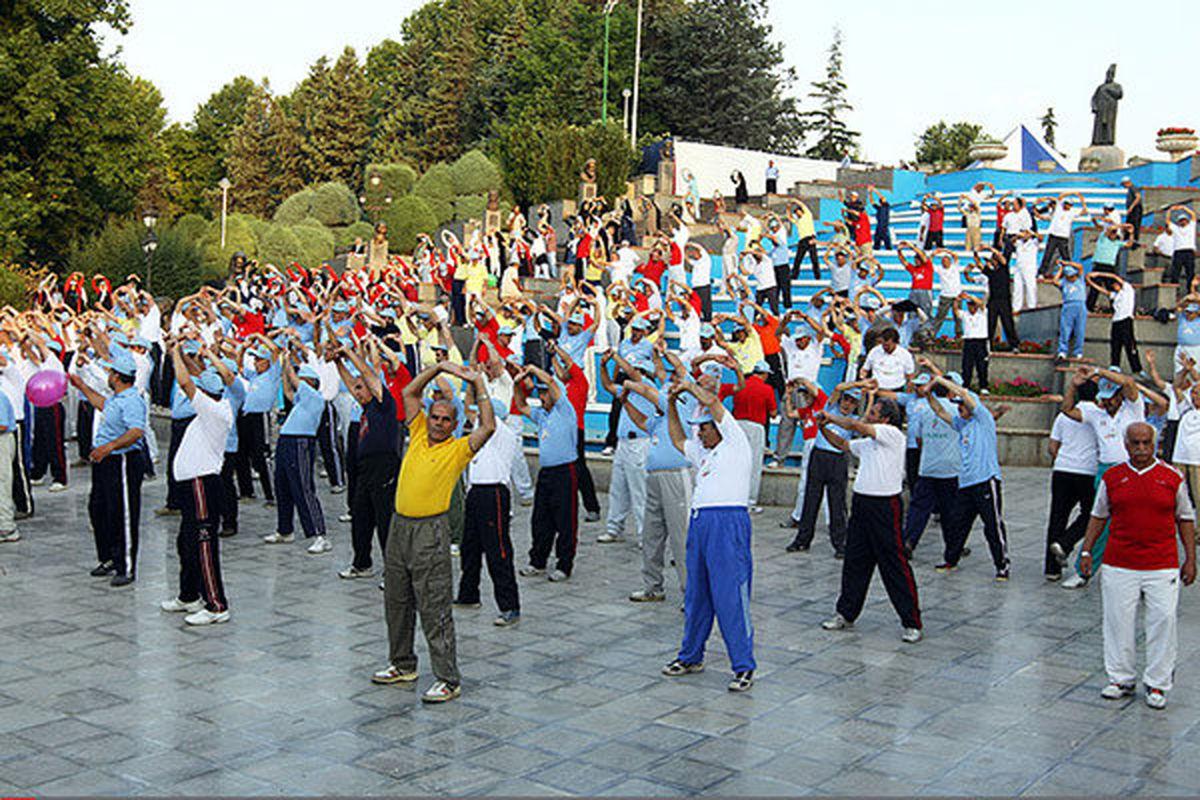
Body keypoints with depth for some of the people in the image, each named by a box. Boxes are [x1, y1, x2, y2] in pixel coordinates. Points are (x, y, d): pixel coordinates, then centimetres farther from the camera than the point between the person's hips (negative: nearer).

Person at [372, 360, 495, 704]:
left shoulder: (458, 448, -3)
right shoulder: (419, 435, 12)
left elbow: (488, 427, -17)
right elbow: (410, 392, 14)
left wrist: (478, 383, -12)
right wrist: (440, 367, 7)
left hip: (431, 532, -6)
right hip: (400, 525, 6)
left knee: (434, 610, -5)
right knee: (396, 602, 16)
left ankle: (448, 680, 0)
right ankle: (402, 666, 31)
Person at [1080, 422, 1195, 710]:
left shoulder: (1172, 477, 2)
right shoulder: (1112, 478, 5)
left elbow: (1185, 519, 9)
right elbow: (1098, 516, 14)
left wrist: (1190, 559, 6)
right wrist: (1086, 551, 9)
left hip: (1162, 566, -1)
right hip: (1119, 564, 1)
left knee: (1164, 620, -2)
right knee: (1118, 621, 4)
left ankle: (1157, 683, 11)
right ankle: (1121, 678, 18)